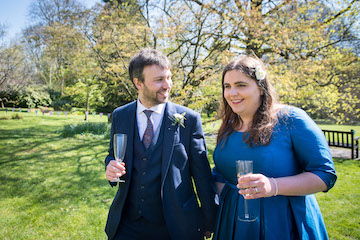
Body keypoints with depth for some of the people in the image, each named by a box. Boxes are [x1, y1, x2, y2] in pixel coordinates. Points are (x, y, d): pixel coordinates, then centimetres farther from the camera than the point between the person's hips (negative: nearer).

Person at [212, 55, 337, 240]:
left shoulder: (291, 119, -14)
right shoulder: (227, 127, 2)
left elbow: (326, 175, -15)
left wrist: (273, 186, -28)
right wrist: (221, 207, -3)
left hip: (285, 225, -4)